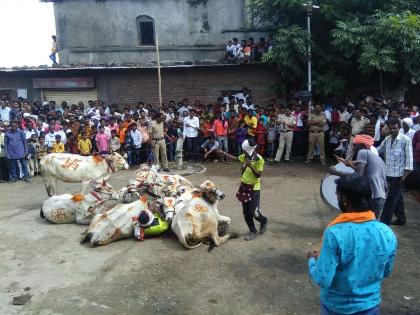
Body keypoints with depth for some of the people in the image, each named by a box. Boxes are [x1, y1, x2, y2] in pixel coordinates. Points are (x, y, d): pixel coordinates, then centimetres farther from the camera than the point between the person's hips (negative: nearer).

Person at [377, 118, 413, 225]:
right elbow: (378, 150, 14)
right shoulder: (387, 139, 8)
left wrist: (405, 174, -15)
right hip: (389, 173, 6)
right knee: (397, 197, 16)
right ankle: (401, 219, 29)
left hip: (398, 174, -6)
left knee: (391, 197, -3)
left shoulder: (405, 140, -10)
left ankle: (384, 221, 1)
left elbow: (409, 158, -11)